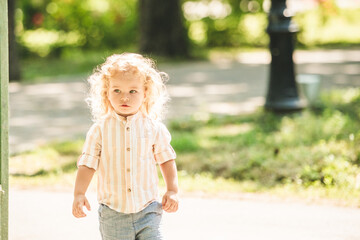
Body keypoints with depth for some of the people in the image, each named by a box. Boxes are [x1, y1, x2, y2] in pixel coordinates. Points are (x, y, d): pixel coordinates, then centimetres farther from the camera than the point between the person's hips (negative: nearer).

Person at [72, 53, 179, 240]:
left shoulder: (154, 128, 0)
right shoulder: (100, 130, -3)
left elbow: (167, 159, 9)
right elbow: (87, 164, -3)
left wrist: (172, 191, 1)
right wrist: (79, 194, -13)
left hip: (147, 209, 0)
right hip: (113, 214, 0)